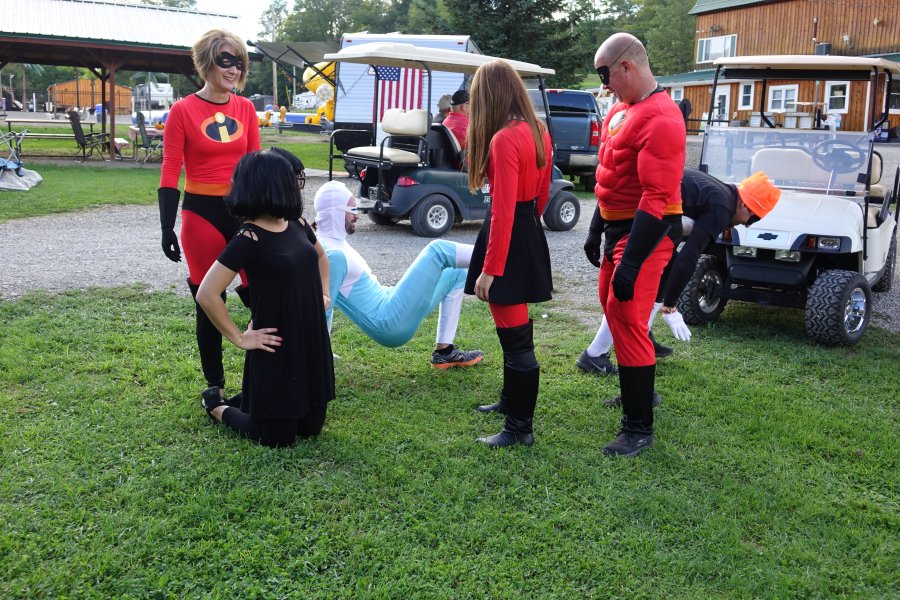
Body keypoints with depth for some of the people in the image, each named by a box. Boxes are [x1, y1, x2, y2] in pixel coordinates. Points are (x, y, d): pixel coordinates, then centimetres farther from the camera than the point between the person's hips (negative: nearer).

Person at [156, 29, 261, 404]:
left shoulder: (246, 109, 5)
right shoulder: (183, 111, -5)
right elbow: (170, 174, -5)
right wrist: (167, 228, -9)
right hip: (202, 214, -3)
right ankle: (215, 385, 20)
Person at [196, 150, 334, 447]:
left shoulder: (296, 225, 4)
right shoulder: (249, 238, -18)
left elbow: (320, 257, 26)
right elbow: (207, 294, -22)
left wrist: (324, 295, 14)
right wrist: (239, 339, -16)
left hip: (311, 341, 7)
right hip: (276, 347, -7)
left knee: (310, 427, 15)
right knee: (277, 437, 4)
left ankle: (248, 400, 37)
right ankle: (218, 406, 27)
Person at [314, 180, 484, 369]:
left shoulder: (333, 244, 10)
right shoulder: (334, 254, -21)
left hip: (387, 309, 10)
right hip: (391, 322, -10)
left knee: (456, 274, 20)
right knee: (437, 250, -15)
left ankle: (444, 352, 18)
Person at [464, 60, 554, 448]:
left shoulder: (504, 139, -20)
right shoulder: (538, 131, 6)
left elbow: (502, 211, -23)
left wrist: (489, 270, -21)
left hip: (509, 238, -9)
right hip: (531, 233, 9)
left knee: (515, 336, -2)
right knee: (517, 326, 22)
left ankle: (520, 428, 8)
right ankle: (512, 400, 39)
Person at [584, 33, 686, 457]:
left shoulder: (660, 119, -20)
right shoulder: (620, 110, 12)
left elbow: (656, 198, -26)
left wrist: (630, 263, -28)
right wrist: (596, 231, 21)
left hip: (646, 232, -10)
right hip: (618, 227, 10)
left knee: (627, 319, -11)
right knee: (613, 307, 19)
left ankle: (639, 429, -2)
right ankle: (637, 391, 39)